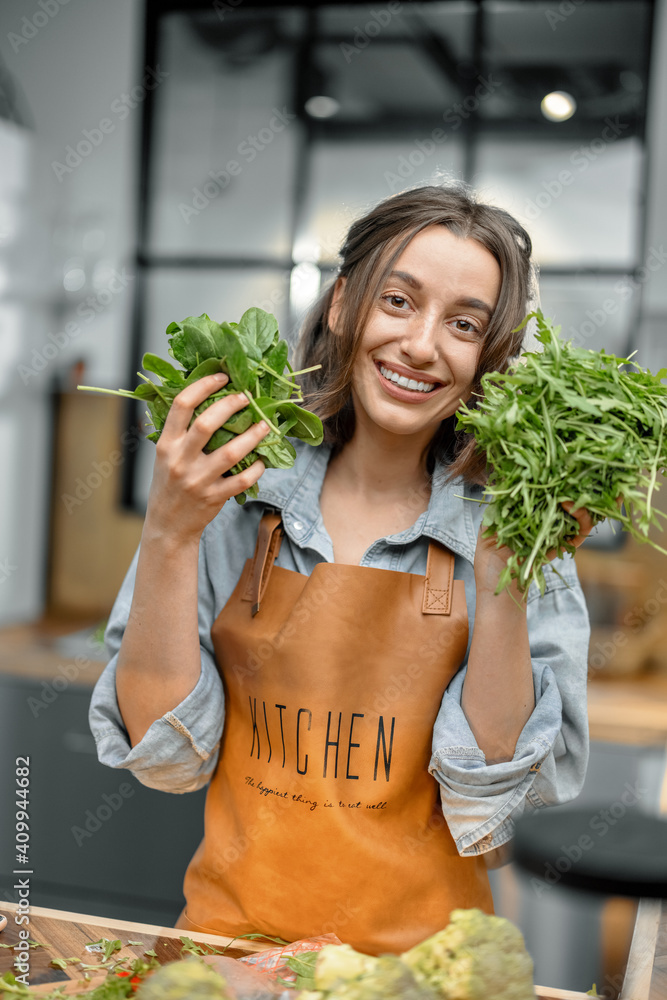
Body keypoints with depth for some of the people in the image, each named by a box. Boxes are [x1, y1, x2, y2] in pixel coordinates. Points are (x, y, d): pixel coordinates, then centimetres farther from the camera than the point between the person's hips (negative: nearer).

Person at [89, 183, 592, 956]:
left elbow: (491, 806, -7)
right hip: (235, 929, 1)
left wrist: (503, 583, -17)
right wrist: (169, 538, -14)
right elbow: (164, 754, -4)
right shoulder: (237, 494, -3)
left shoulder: (511, 528, -4)